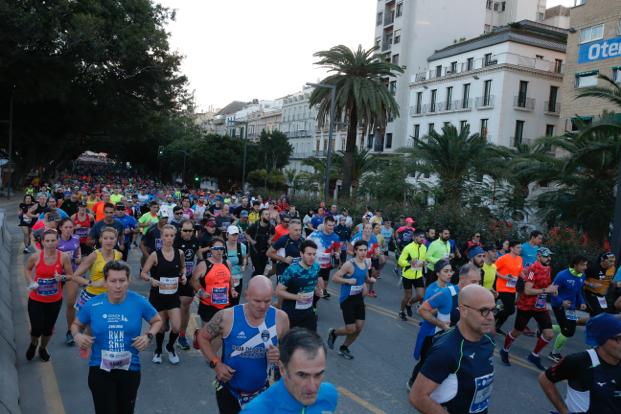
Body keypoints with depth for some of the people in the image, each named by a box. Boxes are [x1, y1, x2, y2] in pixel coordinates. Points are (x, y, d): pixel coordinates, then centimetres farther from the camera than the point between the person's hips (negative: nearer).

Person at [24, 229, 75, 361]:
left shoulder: (64, 257, -14)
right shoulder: (35, 256, -14)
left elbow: (71, 276, -4)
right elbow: (27, 269, 9)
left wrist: (62, 277, -25)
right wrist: (31, 282, -7)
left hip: (55, 300, 1)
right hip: (36, 300, -1)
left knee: (48, 328, 15)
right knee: (37, 329, -2)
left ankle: (43, 348, 45)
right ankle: (33, 343, 36)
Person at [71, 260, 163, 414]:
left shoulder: (139, 302, -11)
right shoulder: (92, 305, -9)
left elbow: (157, 321, 5)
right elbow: (76, 324, 10)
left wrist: (148, 336, -14)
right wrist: (77, 336, -12)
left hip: (130, 369, 1)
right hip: (100, 369, -1)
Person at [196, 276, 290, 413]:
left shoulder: (280, 318, -15)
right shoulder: (226, 317, -19)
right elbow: (202, 337, -3)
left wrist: (280, 355, -22)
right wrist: (216, 363, -15)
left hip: (262, 391, 2)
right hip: (228, 390, -1)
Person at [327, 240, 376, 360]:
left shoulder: (366, 263, 2)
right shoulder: (349, 264, -21)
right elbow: (334, 278, -20)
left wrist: (371, 280, -2)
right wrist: (348, 280, -32)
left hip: (359, 298, 7)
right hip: (347, 299, -7)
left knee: (359, 327, 8)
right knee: (351, 329, -5)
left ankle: (344, 348, 30)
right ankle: (333, 333, 27)